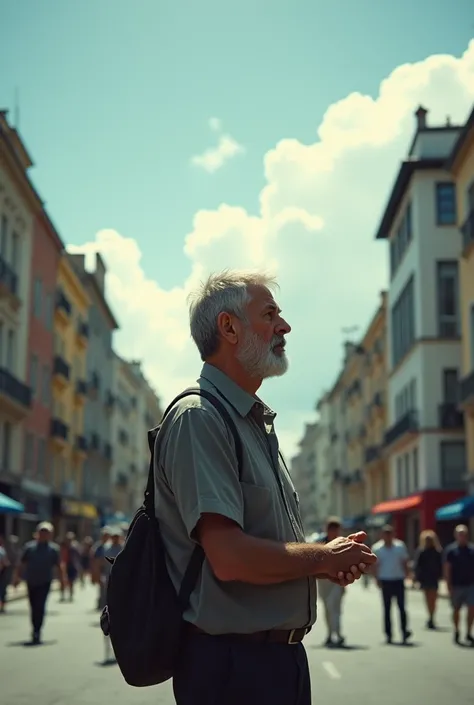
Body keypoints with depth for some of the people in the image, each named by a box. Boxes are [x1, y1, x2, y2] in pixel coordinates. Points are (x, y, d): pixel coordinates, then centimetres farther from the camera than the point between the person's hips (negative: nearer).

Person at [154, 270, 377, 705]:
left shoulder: (259, 423, 14)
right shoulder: (198, 417, -17)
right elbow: (230, 557, -26)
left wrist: (327, 562, 4)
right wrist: (324, 557, -12)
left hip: (283, 653, 9)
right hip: (232, 661, -9)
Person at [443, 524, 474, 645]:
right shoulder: (451, 550, -3)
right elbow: (447, 570, -5)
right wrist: (449, 586, -10)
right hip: (456, 585, -2)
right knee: (456, 609, 10)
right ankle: (456, 632, 25)